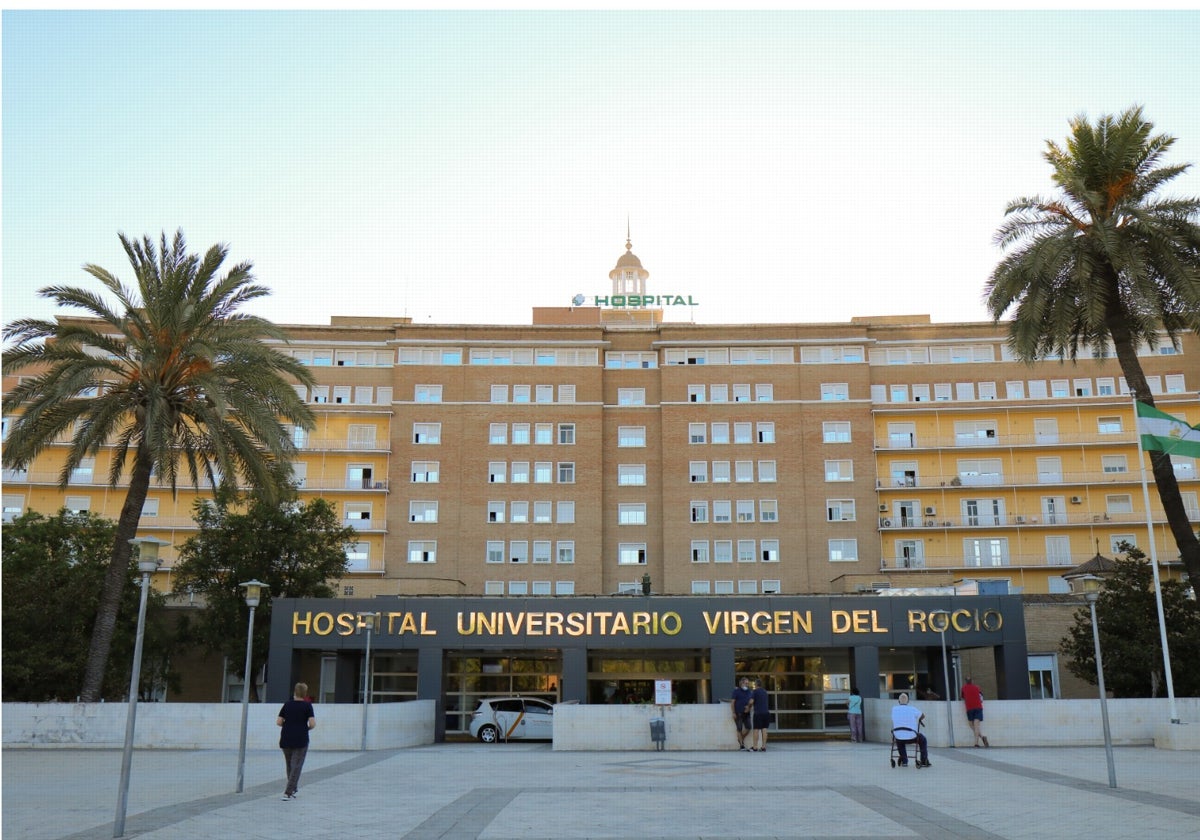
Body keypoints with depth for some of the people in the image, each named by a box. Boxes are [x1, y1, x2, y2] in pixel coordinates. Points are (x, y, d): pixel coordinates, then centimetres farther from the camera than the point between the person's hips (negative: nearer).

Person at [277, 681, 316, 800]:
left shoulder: (287, 704, 4)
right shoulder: (307, 705, -5)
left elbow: (278, 722, 1)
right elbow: (312, 724, -13)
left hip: (286, 740, 4)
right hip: (301, 740, -3)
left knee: (289, 765, 19)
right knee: (296, 766, 1)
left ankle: (292, 790, 29)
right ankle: (288, 793, -7)